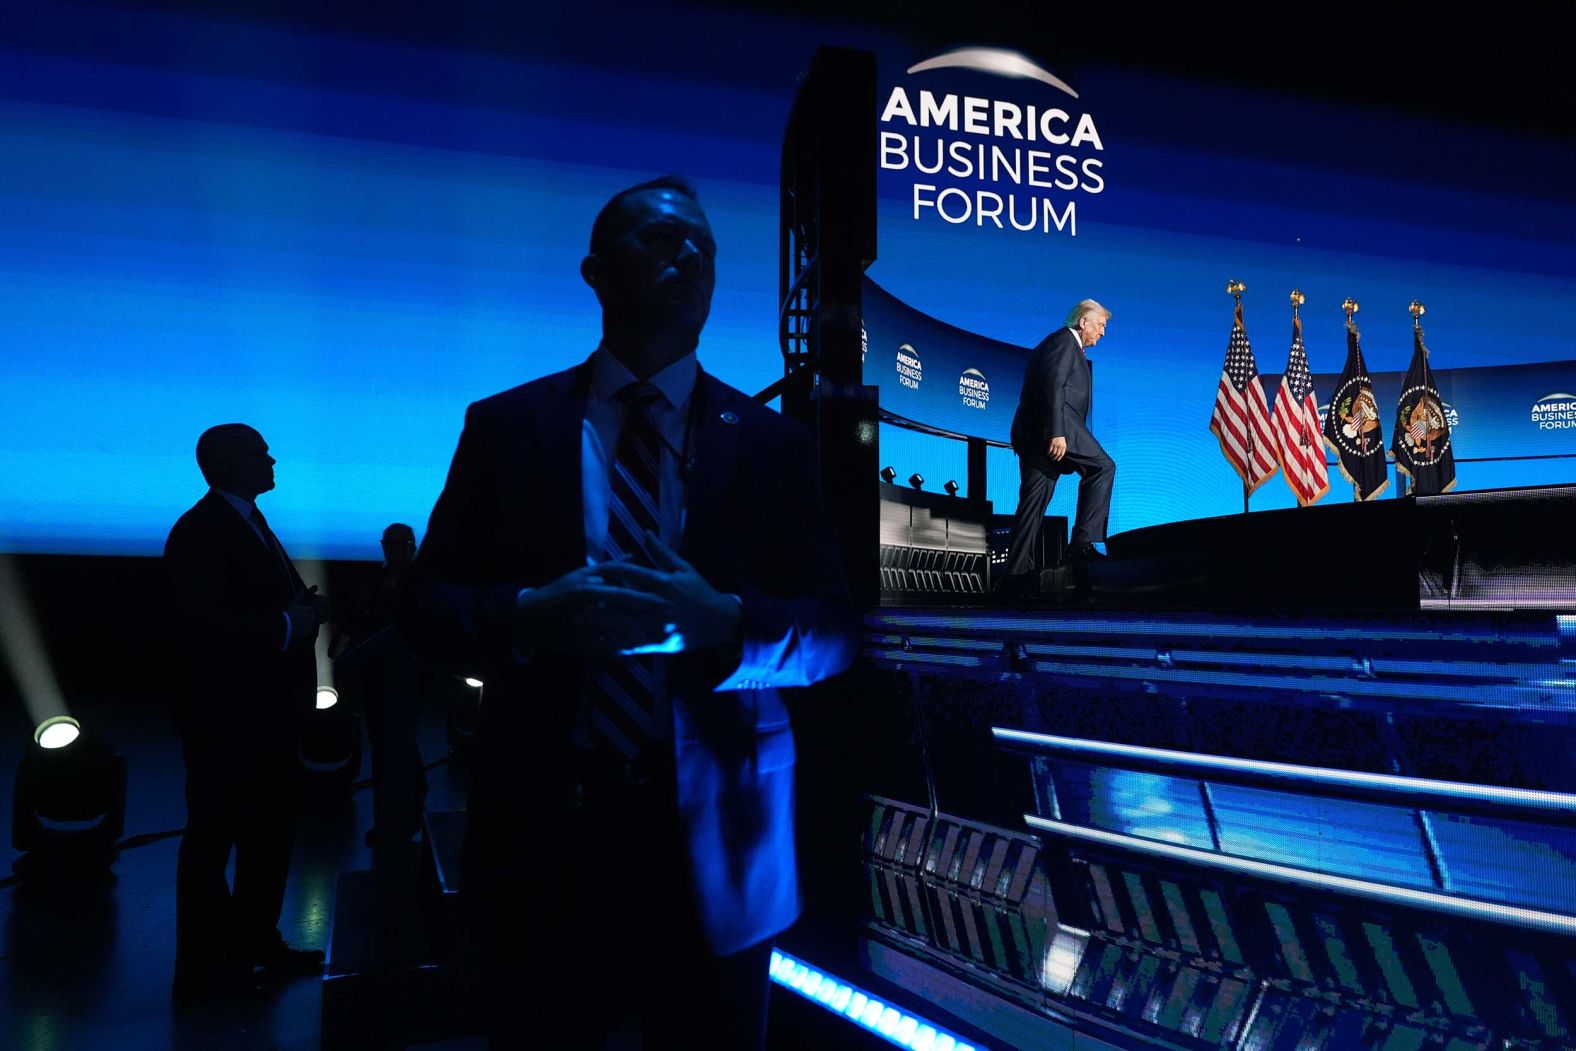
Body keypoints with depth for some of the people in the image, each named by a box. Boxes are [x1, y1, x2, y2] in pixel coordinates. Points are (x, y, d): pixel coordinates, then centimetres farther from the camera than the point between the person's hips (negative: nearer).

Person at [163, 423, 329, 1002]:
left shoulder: (250, 524, 16)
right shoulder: (200, 531, -15)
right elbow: (203, 624, -25)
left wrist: (305, 610, 2)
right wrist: (286, 626, -21)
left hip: (267, 712, 10)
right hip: (226, 716, -10)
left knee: (271, 830, 18)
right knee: (212, 839, 1)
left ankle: (255, 943, 32)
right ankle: (202, 969, 12)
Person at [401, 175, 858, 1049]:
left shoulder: (772, 442, 4)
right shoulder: (507, 425, 3)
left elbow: (834, 630, 0)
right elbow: (427, 604, 2)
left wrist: (723, 623, -19)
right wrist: (527, 616, -18)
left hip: (710, 837, 1)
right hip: (543, 823, 0)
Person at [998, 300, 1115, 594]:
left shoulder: (1067, 345, 30)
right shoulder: (1064, 340, -1)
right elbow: (1052, 385, -15)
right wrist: (1057, 432, -23)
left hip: (1032, 435, 10)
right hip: (1051, 426, -10)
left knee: (1033, 501, 4)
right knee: (1102, 467, -5)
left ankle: (1016, 573, 1)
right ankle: (1084, 542, -11)